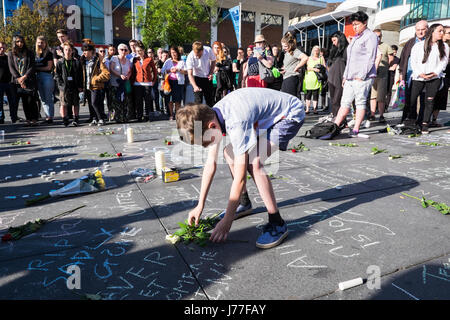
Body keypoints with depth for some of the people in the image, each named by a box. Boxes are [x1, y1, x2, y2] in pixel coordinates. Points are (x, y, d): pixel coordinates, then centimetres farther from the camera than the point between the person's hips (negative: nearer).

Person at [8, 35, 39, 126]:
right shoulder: (11, 54, 13)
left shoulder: (29, 53, 10)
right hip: (17, 81, 1)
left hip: (29, 80, -1)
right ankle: (28, 119, 3)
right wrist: (18, 79, -8)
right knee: (24, 101, 0)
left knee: (31, 100, -6)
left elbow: (32, 67, 1)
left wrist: (25, 76, -12)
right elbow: (11, 68, 5)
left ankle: (34, 119, -3)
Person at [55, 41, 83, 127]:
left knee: (75, 103, 8)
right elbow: (57, 75, 4)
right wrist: (61, 84, -9)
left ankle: (76, 119, 17)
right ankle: (64, 120, 9)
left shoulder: (77, 62, 6)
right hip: (64, 87, -1)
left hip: (74, 86, 1)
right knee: (64, 103, -1)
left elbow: (80, 75, 6)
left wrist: (80, 86, -1)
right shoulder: (60, 62, 5)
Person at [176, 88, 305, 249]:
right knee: (229, 152, 5)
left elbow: (240, 177, -31)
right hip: (267, 115, 9)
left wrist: (227, 221, -23)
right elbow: (210, 163, -2)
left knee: (253, 162, -26)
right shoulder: (212, 115, -10)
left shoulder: (236, 122, -36)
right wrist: (200, 206, 1)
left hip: (290, 114, -9)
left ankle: (277, 224, -14)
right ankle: (244, 203, 23)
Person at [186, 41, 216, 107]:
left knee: (210, 99, 10)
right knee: (198, 100, -9)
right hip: (197, 78, -3)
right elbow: (190, 74, -27)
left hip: (207, 78, 3)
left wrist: (211, 73, -11)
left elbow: (213, 61, 2)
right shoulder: (190, 57, -25)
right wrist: (195, 86, -42)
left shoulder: (208, 50, -19)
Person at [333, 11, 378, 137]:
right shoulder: (355, 38, 24)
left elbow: (370, 58, -11)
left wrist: (361, 76, -18)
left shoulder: (370, 36, -2)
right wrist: (345, 75, 17)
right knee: (345, 102, 5)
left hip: (362, 77, -8)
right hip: (350, 77, 8)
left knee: (360, 102, -5)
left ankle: (356, 130, -3)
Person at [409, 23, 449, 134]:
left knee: (430, 100, -2)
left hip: (434, 78, 1)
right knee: (412, 99, -3)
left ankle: (425, 124, 4)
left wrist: (435, 73, -10)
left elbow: (444, 61, 6)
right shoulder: (418, 45, 4)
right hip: (418, 77, -1)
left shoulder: (444, 46, 10)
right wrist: (420, 73, -9)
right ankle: (412, 121, 16)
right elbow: (413, 61, 2)